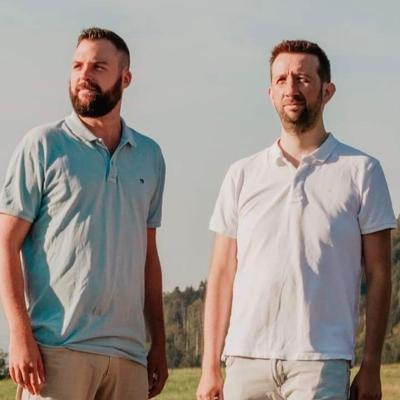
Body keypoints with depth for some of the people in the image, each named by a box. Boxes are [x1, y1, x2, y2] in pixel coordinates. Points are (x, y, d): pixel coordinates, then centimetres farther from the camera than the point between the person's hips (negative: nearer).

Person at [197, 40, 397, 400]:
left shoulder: (361, 171, 6)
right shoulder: (243, 175, 13)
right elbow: (222, 275, 12)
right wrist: (210, 367, 5)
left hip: (321, 361, -3)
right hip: (247, 359, 3)